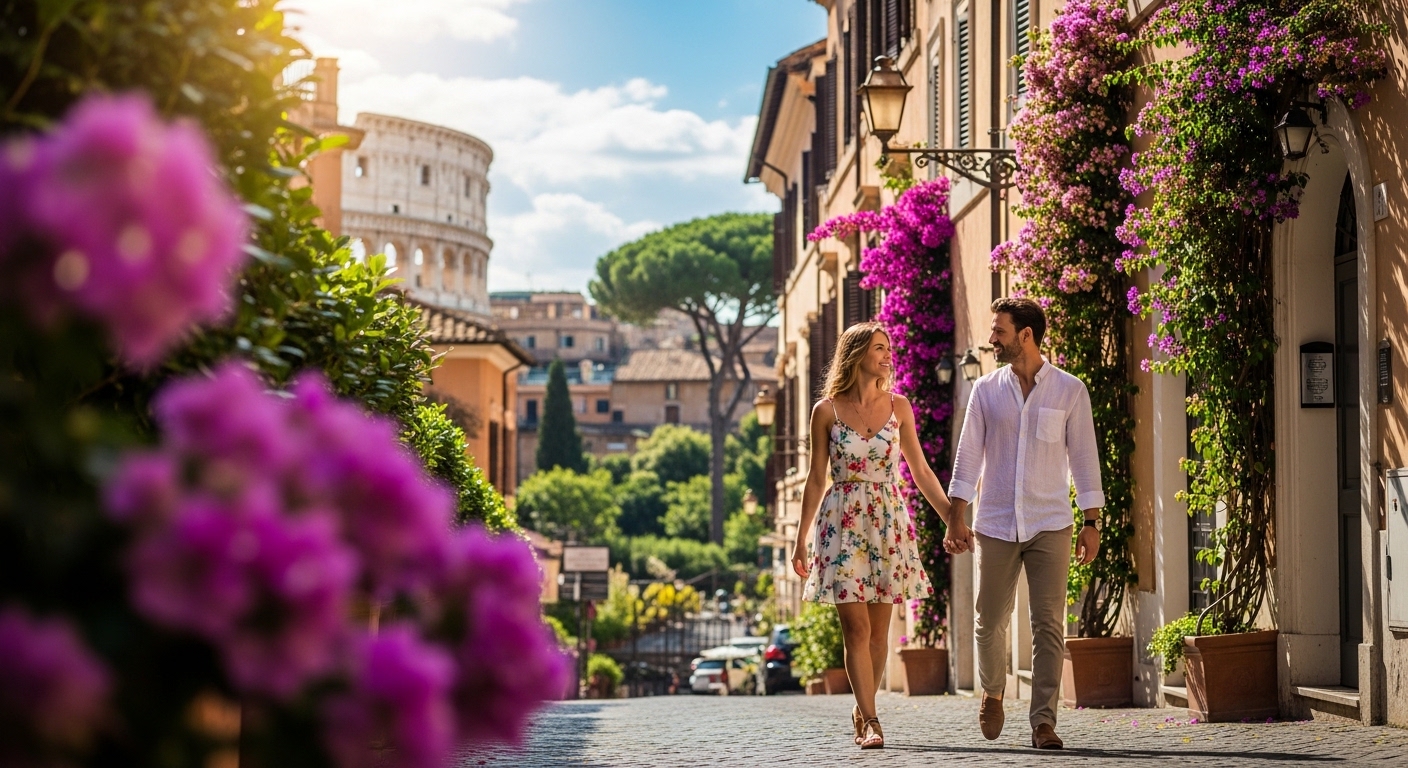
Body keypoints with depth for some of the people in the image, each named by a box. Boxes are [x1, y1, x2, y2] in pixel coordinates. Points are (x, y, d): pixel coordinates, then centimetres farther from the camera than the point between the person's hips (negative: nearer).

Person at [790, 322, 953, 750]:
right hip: (842, 522, -2)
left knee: (878, 631, 5)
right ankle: (871, 722, -8)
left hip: (888, 522, 2)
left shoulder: (898, 407, 6)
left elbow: (920, 472, 10)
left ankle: (863, 711, 22)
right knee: (857, 627, -9)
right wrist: (801, 540, 4)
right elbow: (816, 479, 5)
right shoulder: (826, 412, 0)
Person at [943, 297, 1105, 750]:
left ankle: (1043, 721, -5)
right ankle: (992, 693, 32)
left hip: (1050, 526, -2)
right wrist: (956, 520, -2)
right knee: (990, 621, 6)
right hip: (995, 525, 2)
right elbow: (968, 457, 5)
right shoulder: (986, 391, 7)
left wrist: (1092, 523, -2)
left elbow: (1083, 458, 3)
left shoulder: (1069, 391, 2)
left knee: (1049, 626, -6)